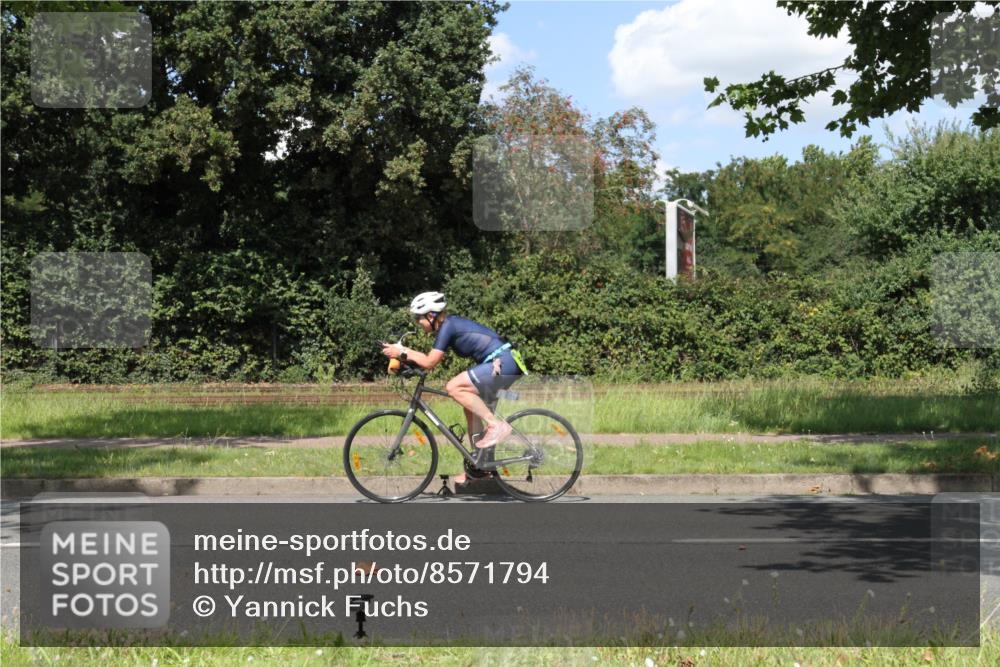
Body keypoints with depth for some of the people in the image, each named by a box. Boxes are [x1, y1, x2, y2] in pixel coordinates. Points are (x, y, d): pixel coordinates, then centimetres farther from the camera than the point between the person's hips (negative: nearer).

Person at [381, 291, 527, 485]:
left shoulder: (447, 326, -11)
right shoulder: (450, 324, 17)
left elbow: (429, 362, -11)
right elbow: (431, 358, 21)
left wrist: (403, 352, -1)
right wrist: (401, 351, 15)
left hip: (502, 363, -10)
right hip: (506, 363, 10)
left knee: (453, 387, -17)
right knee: (471, 408, 16)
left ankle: (496, 425, -15)